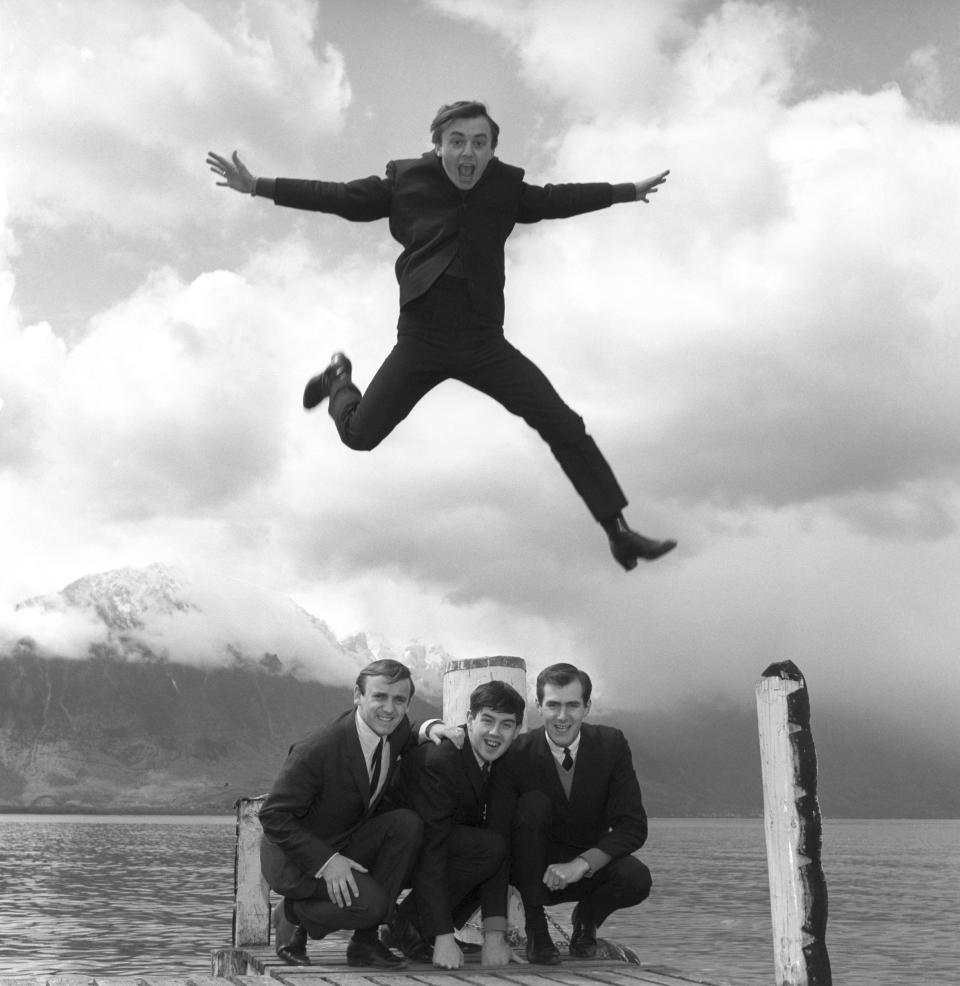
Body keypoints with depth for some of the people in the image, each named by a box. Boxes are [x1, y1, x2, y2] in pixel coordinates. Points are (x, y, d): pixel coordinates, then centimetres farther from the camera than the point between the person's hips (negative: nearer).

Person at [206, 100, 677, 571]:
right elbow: (337, 196, 4)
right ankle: (339, 378, 35)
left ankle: (618, 532, -2)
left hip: (485, 343, 1)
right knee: (358, 434, -2)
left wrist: (628, 192, 26)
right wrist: (257, 186, 3)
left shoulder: (505, 188, 2)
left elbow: (556, 200, 18)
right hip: (420, 341, -1)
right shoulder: (404, 182, -2)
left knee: (564, 426, -10)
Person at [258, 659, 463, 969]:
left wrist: (430, 727, -6)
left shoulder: (395, 731, -7)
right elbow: (273, 816, -22)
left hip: (349, 845, 7)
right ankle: (292, 915, 3)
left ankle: (365, 941, -10)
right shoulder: (316, 750, -28)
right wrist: (326, 861, -30)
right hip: (296, 856, -7)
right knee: (370, 903, -28)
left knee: (408, 822, -19)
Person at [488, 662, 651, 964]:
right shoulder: (517, 755, -17)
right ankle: (535, 928, -14)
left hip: (591, 864, 1)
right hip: (536, 871, -1)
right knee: (533, 804, -28)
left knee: (637, 879, -29)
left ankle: (587, 919, 6)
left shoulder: (612, 744, -11)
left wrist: (582, 863, -32)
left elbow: (633, 827, -15)